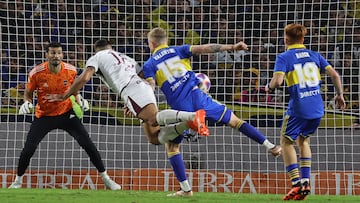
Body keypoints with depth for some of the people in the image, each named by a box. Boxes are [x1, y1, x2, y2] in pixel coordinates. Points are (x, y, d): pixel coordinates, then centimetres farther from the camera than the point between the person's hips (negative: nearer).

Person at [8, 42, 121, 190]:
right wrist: (27, 103, -22)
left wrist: (79, 100, -8)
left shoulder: (70, 71, -11)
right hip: (44, 116, -1)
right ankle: (18, 181, 13)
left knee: (88, 144, -7)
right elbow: (28, 93, -1)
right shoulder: (36, 73, -17)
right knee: (28, 149, -11)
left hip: (66, 113, 1)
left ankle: (105, 178, 8)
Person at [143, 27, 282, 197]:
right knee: (234, 121, 15)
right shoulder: (178, 51, 13)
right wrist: (232, 47, 2)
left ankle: (186, 189, 6)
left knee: (172, 147, 14)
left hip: (180, 107, -2)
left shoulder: (149, 65, 8)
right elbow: (203, 48, 1)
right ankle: (270, 147, 12)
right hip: (197, 97, 2)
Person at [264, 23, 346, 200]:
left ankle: (297, 184, -3)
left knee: (286, 141, 10)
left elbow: (277, 81, -17)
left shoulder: (284, 58, -4)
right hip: (317, 108, 6)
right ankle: (305, 181, 13)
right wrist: (339, 95, 19)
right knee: (303, 140, 24)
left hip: (298, 108, -6)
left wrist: (269, 87, 5)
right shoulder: (314, 56, 11)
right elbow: (334, 75, 7)